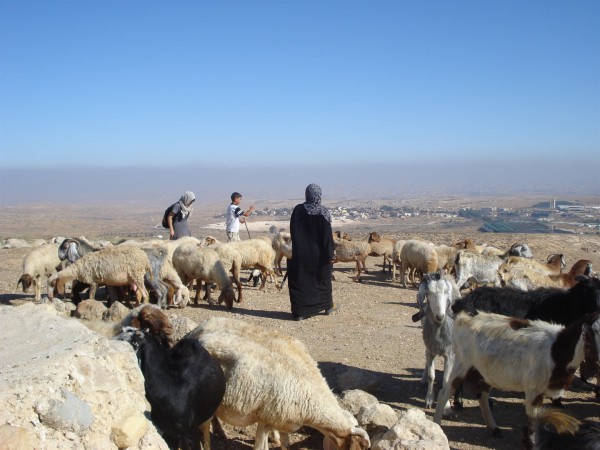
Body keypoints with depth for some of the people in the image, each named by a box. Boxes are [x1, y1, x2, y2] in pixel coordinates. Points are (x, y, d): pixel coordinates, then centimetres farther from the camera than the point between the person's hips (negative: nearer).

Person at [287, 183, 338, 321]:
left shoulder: (298, 210, -5)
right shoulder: (323, 212, -11)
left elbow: (292, 232, 3)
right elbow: (327, 235, -12)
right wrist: (331, 253, -6)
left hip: (300, 254, 1)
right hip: (318, 254, -1)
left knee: (300, 281, 6)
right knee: (323, 278, 18)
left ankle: (299, 312, 2)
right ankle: (327, 306, 31)